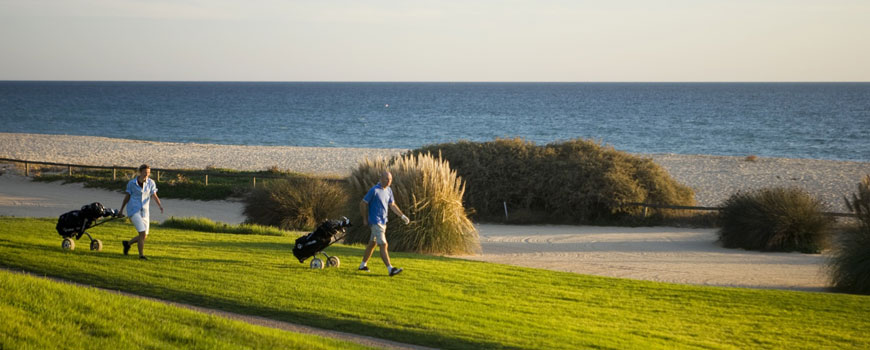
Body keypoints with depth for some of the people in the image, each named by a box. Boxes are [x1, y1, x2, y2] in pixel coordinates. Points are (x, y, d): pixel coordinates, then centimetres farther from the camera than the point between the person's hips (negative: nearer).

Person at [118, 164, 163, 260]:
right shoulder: (132, 183, -7)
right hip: (133, 210, -4)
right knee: (143, 233, -19)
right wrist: (121, 209, 13)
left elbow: (155, 196, -8)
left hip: (144, 212, 5)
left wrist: (160, 205, -27)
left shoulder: (151, 182, -1)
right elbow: (127, 196, 5)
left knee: (144, 236, 7)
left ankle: (128, 243, 35)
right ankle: (141, 255, -6)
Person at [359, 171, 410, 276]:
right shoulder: (374, 190, -15)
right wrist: (365, 219, -7)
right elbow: (363, 204, -10)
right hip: (375, 222, -8)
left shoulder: (389, 190, 9)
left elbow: (392, 205, 18)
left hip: (383, 222, 8)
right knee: (383, 245, -13)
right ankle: (390, 269, -19)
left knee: (372, 243, 16)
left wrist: (402, 216, 8)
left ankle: (363, 265, 27)